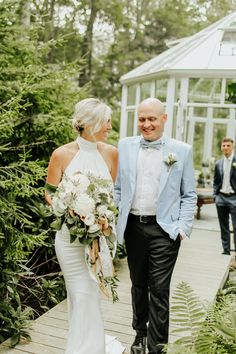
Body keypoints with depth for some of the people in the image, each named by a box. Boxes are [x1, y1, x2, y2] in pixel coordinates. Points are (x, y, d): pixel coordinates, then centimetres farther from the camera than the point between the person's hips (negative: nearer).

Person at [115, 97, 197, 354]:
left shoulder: (182, 150, -3)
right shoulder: (125, 146, 3)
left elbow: (189, 195, 1)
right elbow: (117, 188, 7)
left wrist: (183, 226, -7)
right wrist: (114, 219, 1)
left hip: (165, 229, -3)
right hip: (133, 226, 3)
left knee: (159, 289, 1)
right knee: (138, 285, 18)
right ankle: (140, 332, 39)